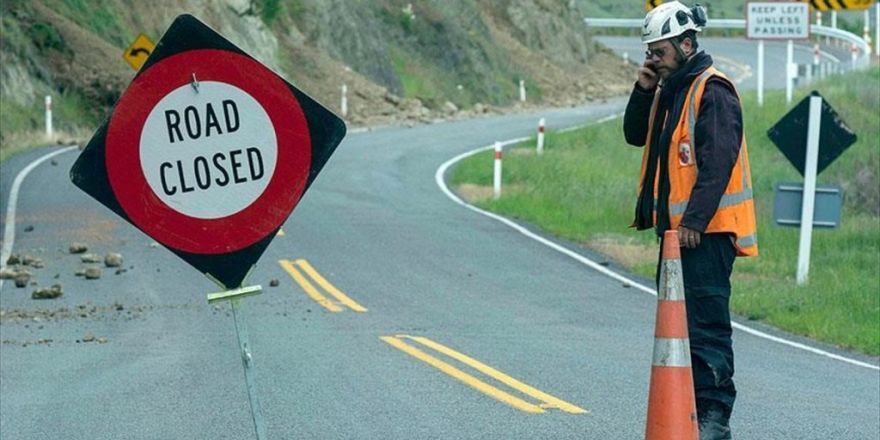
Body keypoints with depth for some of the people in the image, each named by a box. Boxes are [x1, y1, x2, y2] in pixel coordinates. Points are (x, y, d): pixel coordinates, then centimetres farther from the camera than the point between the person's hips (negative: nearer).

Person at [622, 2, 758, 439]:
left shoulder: (712, 91, -14)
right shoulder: (669, 89, 16)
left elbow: (718, 162, -20)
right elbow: (636, 136, 19)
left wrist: (695, 221, -23)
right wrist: (643, 91, 3)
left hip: (706, 229, -10)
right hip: (676, 226, 10)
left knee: (706, 323, -11)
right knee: (677, 318, 14)